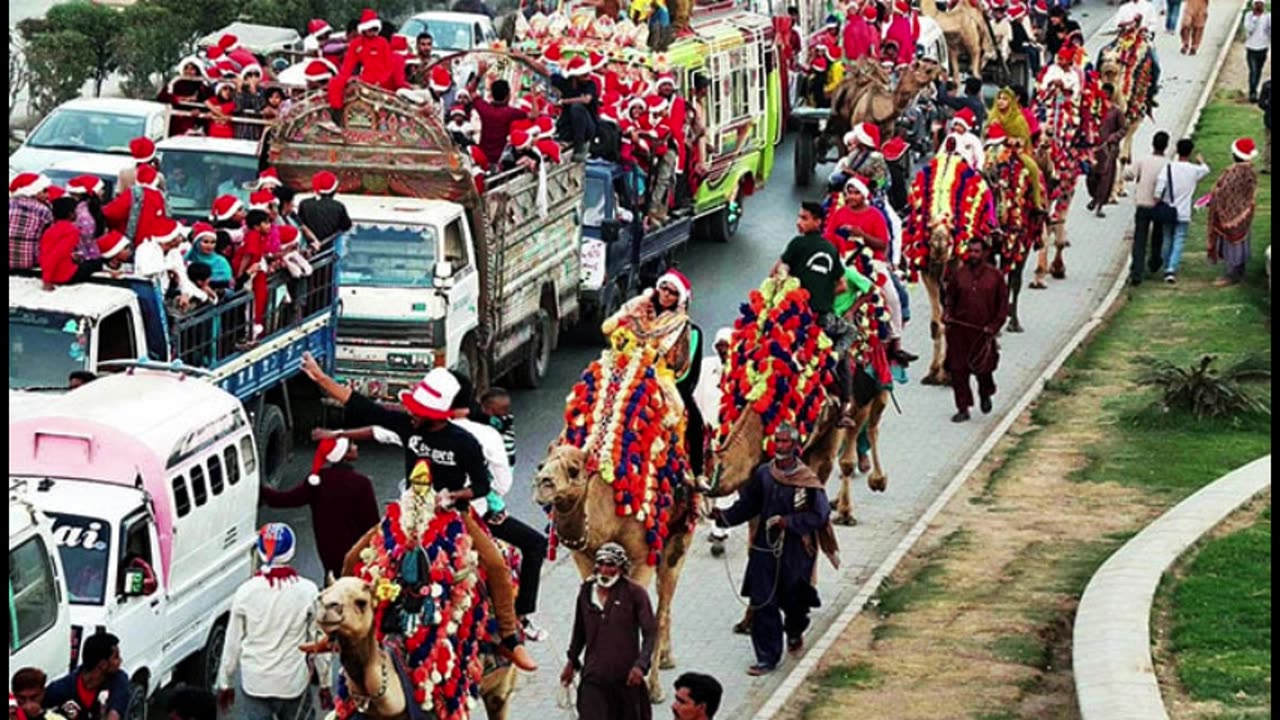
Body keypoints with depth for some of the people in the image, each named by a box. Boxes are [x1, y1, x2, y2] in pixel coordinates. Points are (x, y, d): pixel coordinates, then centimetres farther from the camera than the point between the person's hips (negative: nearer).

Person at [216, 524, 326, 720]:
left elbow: (233, 643, 0)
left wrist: (225, 682, 13)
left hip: (255, 686, 0)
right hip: (294, 684, 0)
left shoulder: (246, 592, -9)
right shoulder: (307, 591, -11)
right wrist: (324, 682, 10)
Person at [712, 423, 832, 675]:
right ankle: (767, 657, 6)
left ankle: (795, 632, 45)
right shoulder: (763, 474, 2)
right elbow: (747, 505, 8)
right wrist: (724, 516, -7)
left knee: (793, 600, 11)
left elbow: (821, 515, -11)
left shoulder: (808, 480, -10)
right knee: (763, 604, -2)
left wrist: (789, 521, -19)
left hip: (796, 551, -2)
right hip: (765, 548, 2)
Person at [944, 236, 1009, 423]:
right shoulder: (959, 272, 2)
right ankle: (963, 408, 10)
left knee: (983, 369, 8)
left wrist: (993, 326, -6)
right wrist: (947, 313, -4)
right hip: (959, 329, 1)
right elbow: (949, 295, 14)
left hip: (983, 332, -1)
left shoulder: (995, 275, -3)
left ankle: (985, 395, 40)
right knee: (958, 369, 0)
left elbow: (1003, 304, 2)